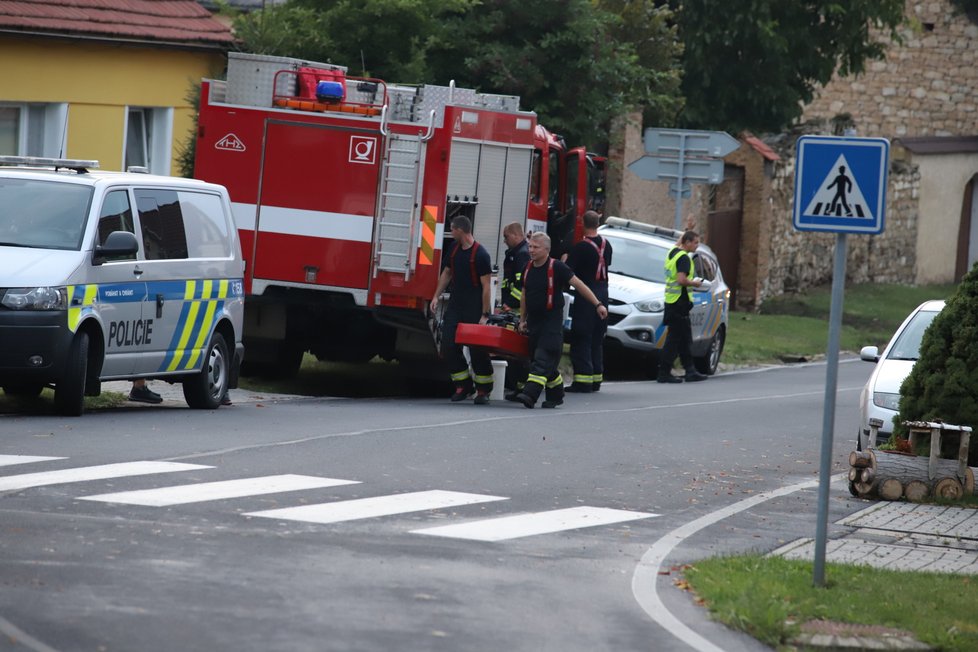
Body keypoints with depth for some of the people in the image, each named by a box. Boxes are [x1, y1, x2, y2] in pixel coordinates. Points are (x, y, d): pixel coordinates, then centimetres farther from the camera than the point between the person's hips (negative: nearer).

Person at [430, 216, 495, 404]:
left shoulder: (480, 254, -14)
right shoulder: (455, 249, 8)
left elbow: (486, 286, -14)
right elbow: (446, 273, 21)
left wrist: (485, 314, -16)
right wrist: (436, 296, 12)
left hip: (474, 308, -7)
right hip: (455, 304, 7)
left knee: (478, 350, -3)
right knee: (449, 346, -1)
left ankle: (483, 390, 7)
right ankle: (463, 385, 9)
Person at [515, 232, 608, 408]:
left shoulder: (556, 268, -10)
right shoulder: (528, 269, 9)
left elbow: (579, 285, -10)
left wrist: (597, 305, -15)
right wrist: (522, 320, 19)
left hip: (552, 321, -7)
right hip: (534, 321, 7)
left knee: (543, 360, -15)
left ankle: (530, 394, -26)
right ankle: (556, 394, 23)